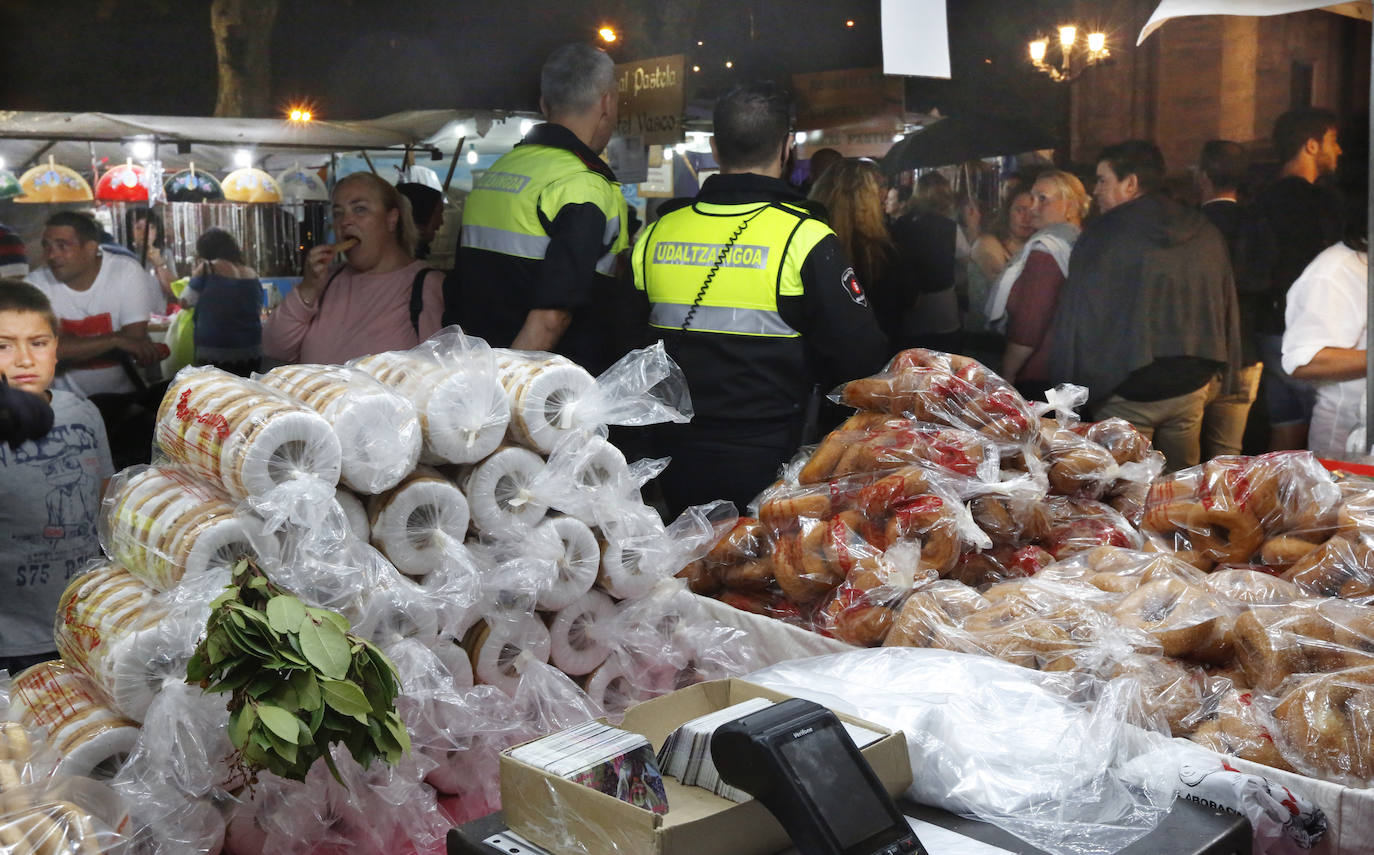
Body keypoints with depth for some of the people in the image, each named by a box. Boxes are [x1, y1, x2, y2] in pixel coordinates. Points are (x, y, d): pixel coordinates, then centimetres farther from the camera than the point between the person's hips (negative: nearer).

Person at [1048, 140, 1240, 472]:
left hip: (1127, 392, -5)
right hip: (1191, 385, 6)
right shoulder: (1205, 233, 8)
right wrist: (1216, 373, 26)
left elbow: (1075, 320, -10)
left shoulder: (1101, 236, -10)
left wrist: (1068, 390, -2)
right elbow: (1227, 307, 16)